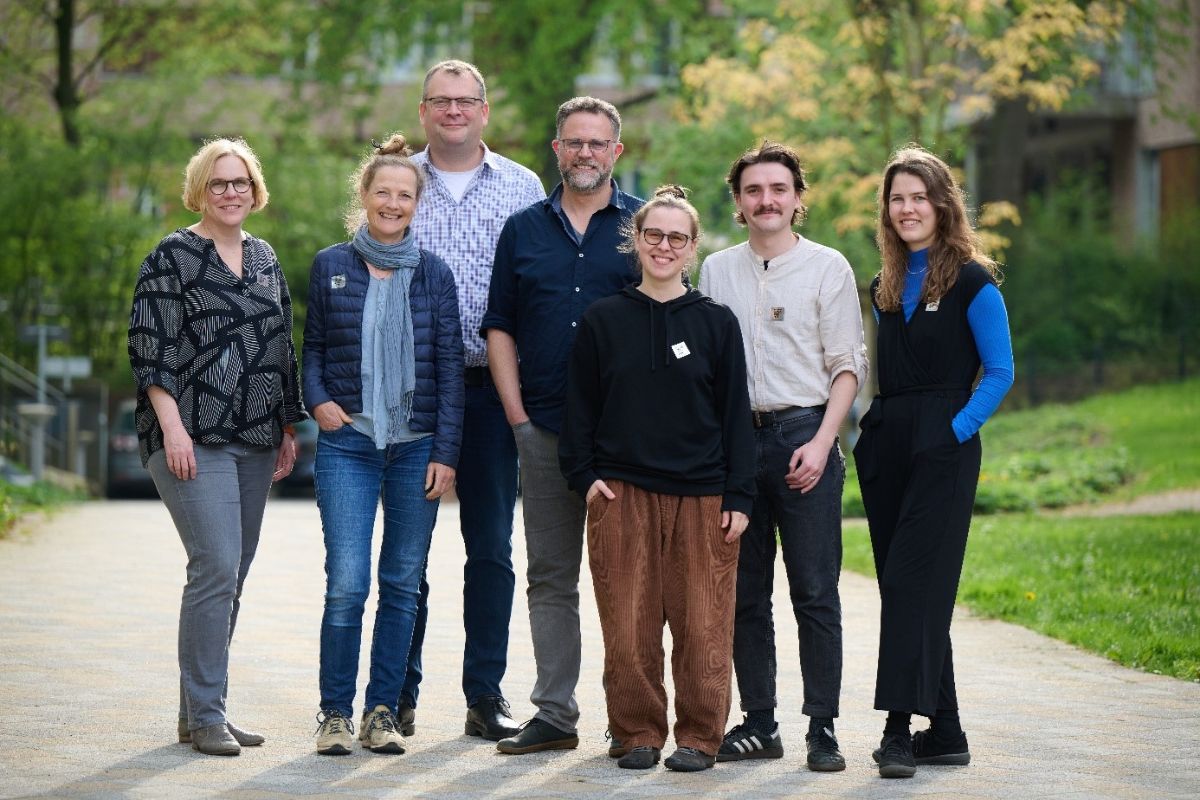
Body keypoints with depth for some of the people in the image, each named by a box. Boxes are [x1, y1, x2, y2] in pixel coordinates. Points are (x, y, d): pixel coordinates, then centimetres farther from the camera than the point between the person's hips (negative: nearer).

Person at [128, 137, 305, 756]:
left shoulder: (264, 258, 16)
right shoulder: (171, 258, -2)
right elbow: (151, 350, -8)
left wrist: (288, 427, 16)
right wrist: (172, 427, -16)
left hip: (254, 443, 7)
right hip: (194, 440, -6)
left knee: (229, 575, 7)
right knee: (216, 568, -15)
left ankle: (201, 710, 15)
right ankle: (203, 715, -10)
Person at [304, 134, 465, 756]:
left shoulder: (434, 274, 6)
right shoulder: (330, 267, 5)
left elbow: (450, 368, 4)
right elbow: (312, 349, 12)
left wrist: (445, 453, -2)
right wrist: (318, 401, -7)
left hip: (417, 448, 1)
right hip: (348, 444, -1)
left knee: (403, 584, 5)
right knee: (347, 584, -9)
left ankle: (383, 711, 14)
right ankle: (335, 713, 3)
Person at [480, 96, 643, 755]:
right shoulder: (523, 229, 12)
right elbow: (499, 328, 12)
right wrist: (517, 413, 2)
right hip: (545, 428, 3)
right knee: (551, 577, 6)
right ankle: (554, 715, 10)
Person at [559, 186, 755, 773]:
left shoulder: (716, 323, 5)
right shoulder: (603, 319, 6)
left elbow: (736, 414, 5)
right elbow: (580, 406, 10)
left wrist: (739, 496, 0)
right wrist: (583, 475, -1)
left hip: (702, 496, 0)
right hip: (621, 493, 1)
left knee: (702, 625, -1)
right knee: (628, 625, 1)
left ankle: (699, 736, 10)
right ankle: (638, 733, 13)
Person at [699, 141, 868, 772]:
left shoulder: (827, 267, 2)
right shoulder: (717, 270, 12)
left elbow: (847, 365, 0)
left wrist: (821, 443, -11)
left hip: (804, 435, -3)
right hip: (735, 436, 3)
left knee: (815, 593, -3)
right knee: (744, 592, 6)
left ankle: (822, 729, 0)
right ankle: (758, 724, 13)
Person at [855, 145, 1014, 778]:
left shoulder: (971, 281, -3)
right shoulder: (886, 288, 15)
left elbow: (999, 372, -6)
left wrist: (955, 430, -15)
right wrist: (868, 429, 7)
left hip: (942, 452, -7)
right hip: (885, 452, 7)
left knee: (911, 582, -15)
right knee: (905, 589, 6)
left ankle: (900, 727, -18)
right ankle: (944, 732, 12)